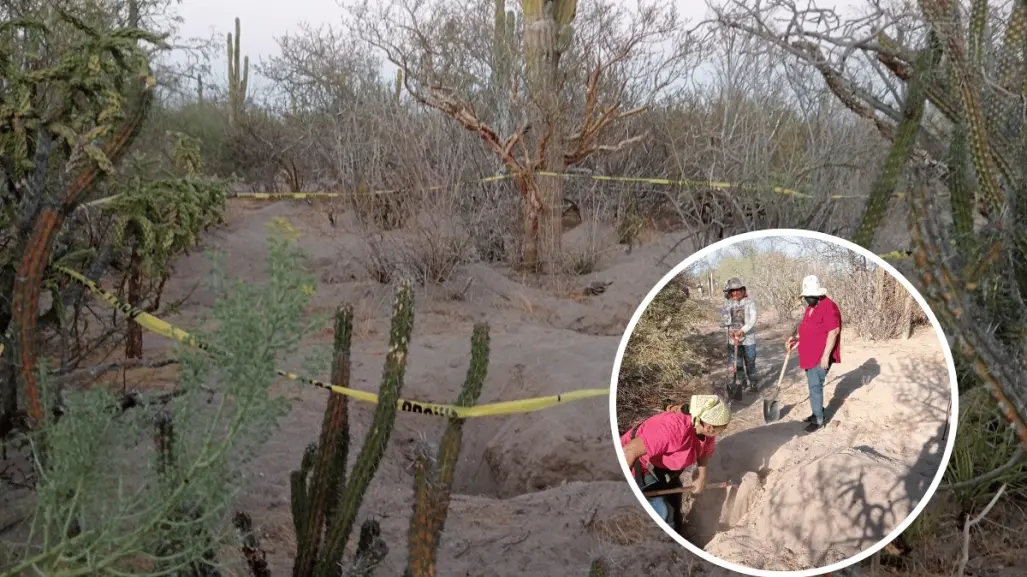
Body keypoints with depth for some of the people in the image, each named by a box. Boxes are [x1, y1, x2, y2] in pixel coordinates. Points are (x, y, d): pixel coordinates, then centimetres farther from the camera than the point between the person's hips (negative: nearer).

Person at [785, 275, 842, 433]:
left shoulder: (829, 307, -19)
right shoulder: (810, 307, 12)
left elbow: (833, 332, -22)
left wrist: (826, 356, -23)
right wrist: (796, 337, 7)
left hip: (821, 356, -9)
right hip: (810, 355, 9)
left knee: (815, 386, -7)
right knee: (814, 385, 17)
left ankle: (818, 420, 2)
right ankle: (818, 412, 30)